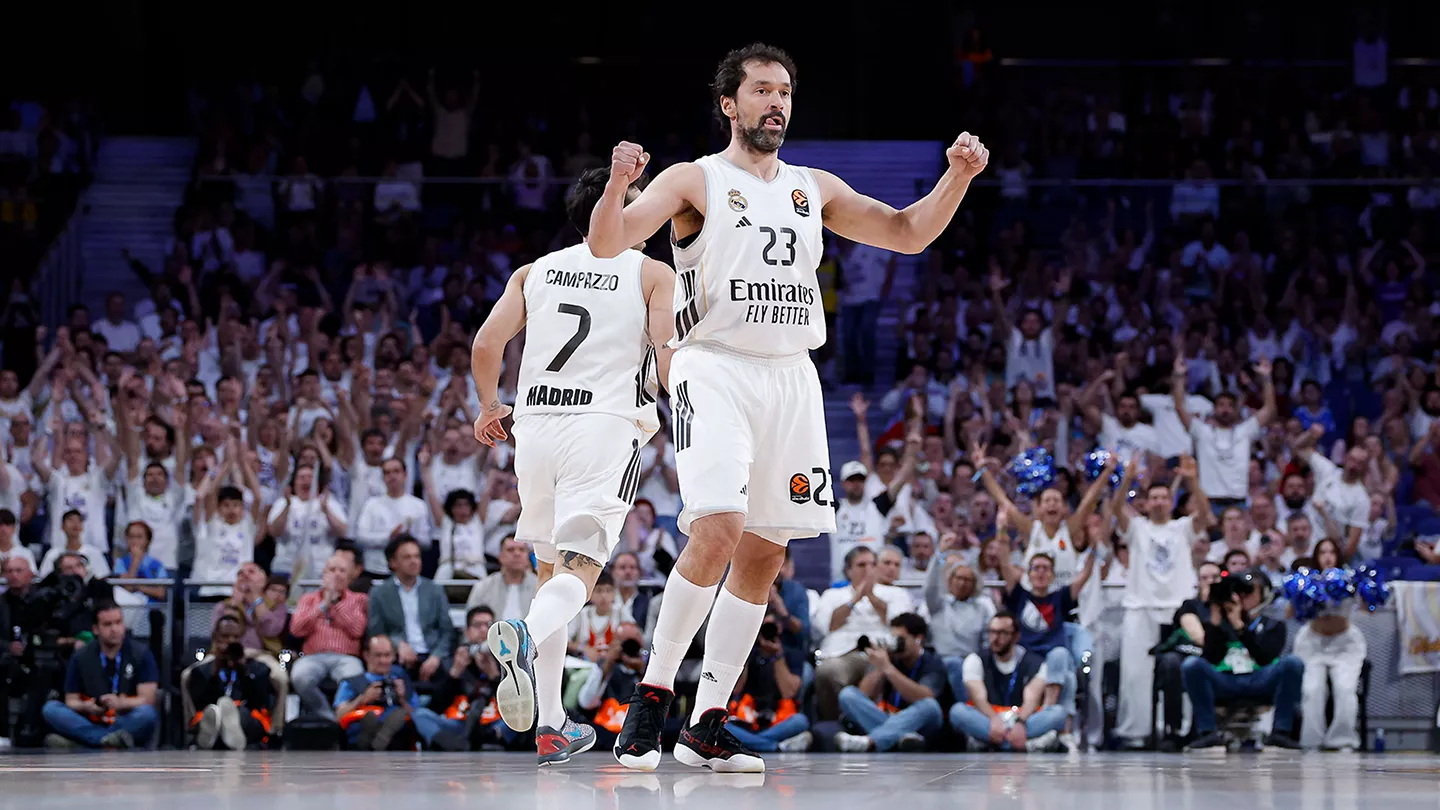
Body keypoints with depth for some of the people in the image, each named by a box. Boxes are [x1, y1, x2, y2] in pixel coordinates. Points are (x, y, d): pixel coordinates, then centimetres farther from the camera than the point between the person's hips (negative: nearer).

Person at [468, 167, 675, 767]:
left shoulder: (536, 271, 16)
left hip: (536, 425, 4)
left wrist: (489, 408, 24)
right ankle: (526, 636, -47)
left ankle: (550, 724, 13)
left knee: (551, 570, 16)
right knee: (577, 571, -13)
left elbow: (487, 343, 7)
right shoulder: (652, 274, 6)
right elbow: (671, 361, -5)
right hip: (607, 425, -4)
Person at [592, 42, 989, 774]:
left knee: (763, 554, 3)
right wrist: (617, 185, -31)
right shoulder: (696, 181, 1)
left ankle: (706, 724, 10)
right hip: (715, 370, -6)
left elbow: (909, 234, 17)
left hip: (790, 378, 6)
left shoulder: (815, 189, 16)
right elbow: (607, 244, -11)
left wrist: (958, 178, 0)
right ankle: (652, 695, -9)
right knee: (718, 529, -22)